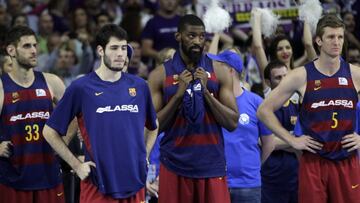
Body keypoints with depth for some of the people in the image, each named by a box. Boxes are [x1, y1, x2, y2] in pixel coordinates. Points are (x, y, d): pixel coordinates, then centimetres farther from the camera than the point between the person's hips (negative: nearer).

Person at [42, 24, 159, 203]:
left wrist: (143, 157, 11)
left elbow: (152, 127, 24)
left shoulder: (139, 86, 8)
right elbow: (50, 131, 1)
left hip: (134, 184, 3)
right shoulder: (81, 87, -3)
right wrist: (77, 165, -3)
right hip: (98, 187, -3)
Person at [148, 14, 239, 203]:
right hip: (175, 165, 0)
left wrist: (206, 92, -12)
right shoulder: (160, 75, 2)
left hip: (212, 164, 0)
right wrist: (178, 95, -12)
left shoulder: (219, 71, 5)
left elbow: (232, 123, 0)